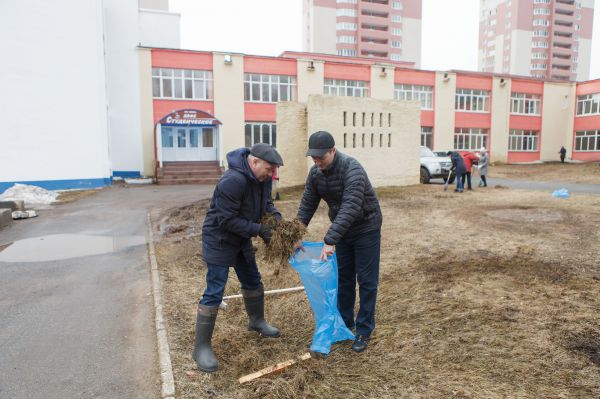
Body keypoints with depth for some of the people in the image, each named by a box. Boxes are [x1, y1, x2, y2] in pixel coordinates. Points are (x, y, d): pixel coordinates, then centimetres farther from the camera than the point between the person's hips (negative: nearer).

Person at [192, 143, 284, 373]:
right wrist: (258, 230, -27)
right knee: (214, 293, -6)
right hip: (219, 240, -9)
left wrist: (275, 215, -11)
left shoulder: (262, 177, -5)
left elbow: (266, 201, 10)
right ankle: (201, 347, 7)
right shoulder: (233, 181, -32)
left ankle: (256, 321, 44)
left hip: (242, 239, 9)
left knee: (252, 281, 21)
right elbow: (226, 220, -29)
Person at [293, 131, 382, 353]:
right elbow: (307, 205, -3)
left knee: (366, 280, 1)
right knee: (343, 278, 13)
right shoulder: (315, 173, -7)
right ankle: (344, 323, 28)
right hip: (341, 229, 6)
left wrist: (329, 241, -44)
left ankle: (364, 331, 12)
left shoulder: (352, 169, -29)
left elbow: (350, 208, -39)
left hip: (366, 228, -6)